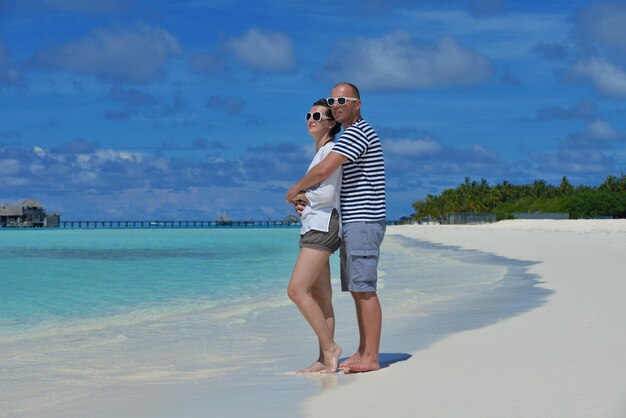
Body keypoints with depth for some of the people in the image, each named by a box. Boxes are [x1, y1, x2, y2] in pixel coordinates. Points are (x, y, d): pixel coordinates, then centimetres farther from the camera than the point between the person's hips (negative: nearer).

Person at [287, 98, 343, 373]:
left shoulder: (331, 150, -8)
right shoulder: (320, 153, 20)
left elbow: (327, 193, -18)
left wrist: (301, 196, -1)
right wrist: (302, 200, 6)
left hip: (322, 226, -10)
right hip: (311, 227, 10)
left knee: (297, 291, -16)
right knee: (320, 297, 6)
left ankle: (329, 348, -11)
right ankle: (325, 360, 6)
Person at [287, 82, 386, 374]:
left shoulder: (358, 132, -13)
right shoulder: (351, 136, 21)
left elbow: (323, 170, -22)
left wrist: (296, 188, -4)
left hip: (364, 221, -10)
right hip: (351, 223, 10)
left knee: (364, 289, -10)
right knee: (357, 290, 11)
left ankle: (371, 357, -9)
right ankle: (363, 352, 15)